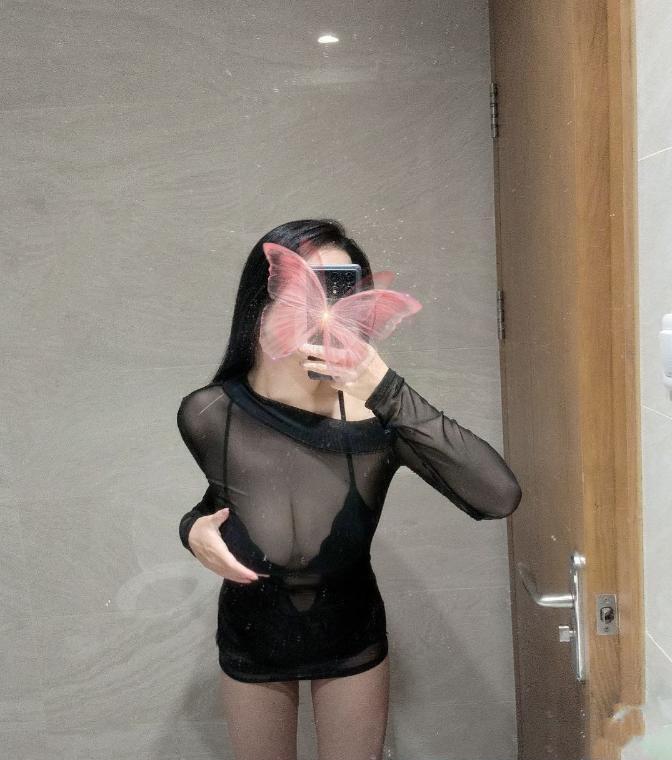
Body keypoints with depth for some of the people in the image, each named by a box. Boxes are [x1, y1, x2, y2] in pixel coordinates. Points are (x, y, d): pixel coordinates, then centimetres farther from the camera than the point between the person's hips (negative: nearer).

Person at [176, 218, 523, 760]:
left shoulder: (374, 416, -28)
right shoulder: (208, 416, -23)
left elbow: (500, 498, -41)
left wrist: (389, 392, -45)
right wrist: (194, 527, -20)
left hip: (353, 642, -1)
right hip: (249, 643, 1)